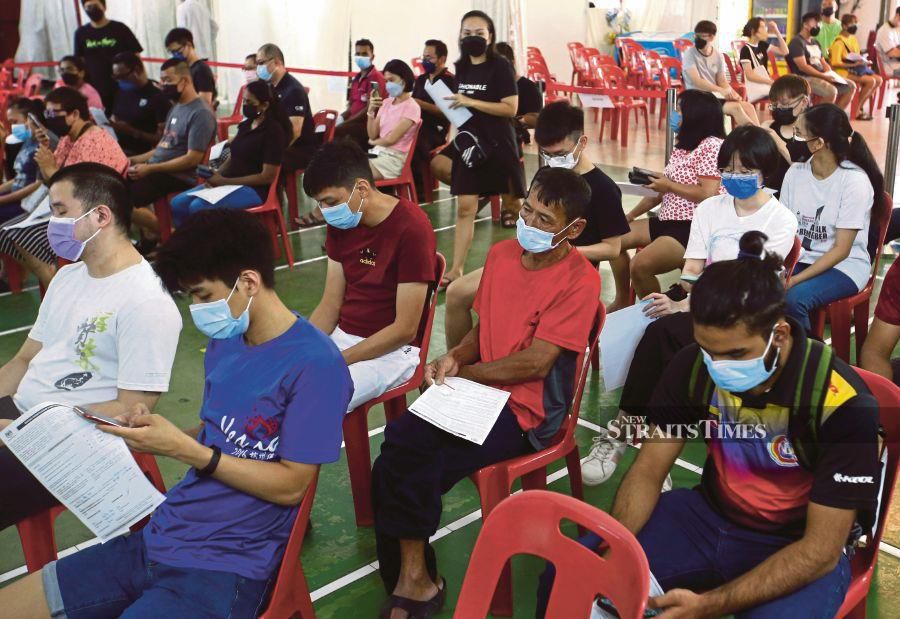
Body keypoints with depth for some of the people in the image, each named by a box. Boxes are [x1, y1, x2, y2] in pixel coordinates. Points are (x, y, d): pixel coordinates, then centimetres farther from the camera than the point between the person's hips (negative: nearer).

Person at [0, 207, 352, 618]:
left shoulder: (314, 364, -17)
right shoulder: (224, 343, 10)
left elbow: (290, 485, -16)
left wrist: (184, 450, -19)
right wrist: (148, 431, -2)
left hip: (227, 567, -8)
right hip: (156, 540, 8)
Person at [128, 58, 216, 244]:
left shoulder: (201, 113, -14)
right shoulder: (176, 108, 16)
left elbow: (193, 159, -20)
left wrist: (150, 169, -20)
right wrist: (136, 159, 11)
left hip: (177, 177, -10)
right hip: (157, 169, 10)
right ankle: (148, 235, 6)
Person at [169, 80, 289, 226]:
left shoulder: (273, 130, -12)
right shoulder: (246, 124, 12)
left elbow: (268, 177, -17)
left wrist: (225, 181, -17)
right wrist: (216, 176, -3)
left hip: (254, 189, -8)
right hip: (229, 182, 8)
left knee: (198, 208, -28)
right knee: (178, 203, -6)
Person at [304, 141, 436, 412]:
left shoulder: (411, 228, -18)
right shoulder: (340, 223, 5)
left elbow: (405, 329, -19)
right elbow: (330, 305, 8)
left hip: (392, 351, -7)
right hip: (341, 336, 7)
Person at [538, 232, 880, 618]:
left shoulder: (844, 404, -25)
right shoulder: (694, 366, -13)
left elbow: (821, 549, -22)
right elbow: (647, 471, -5)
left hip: (800, 548, -2)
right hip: (710, 514, 3)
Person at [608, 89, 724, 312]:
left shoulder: (712, 146, -13)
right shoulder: (683, 145, 15)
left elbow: (708, 195, -22)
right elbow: (662, 190, 18)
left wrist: (669, 186, -13)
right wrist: (631, 215, 13)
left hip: (694, 228, -10)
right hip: (667, 221, 10)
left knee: (640, 265, -27)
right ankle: (623, 300, 19)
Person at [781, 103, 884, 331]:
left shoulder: (855, 181, -16)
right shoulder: (795, 173, -1)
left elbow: (841, 250, -16)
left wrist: (795, 280, -24)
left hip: (844, 265, -4)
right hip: (799, 259, 4)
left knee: (793, 299, -32)